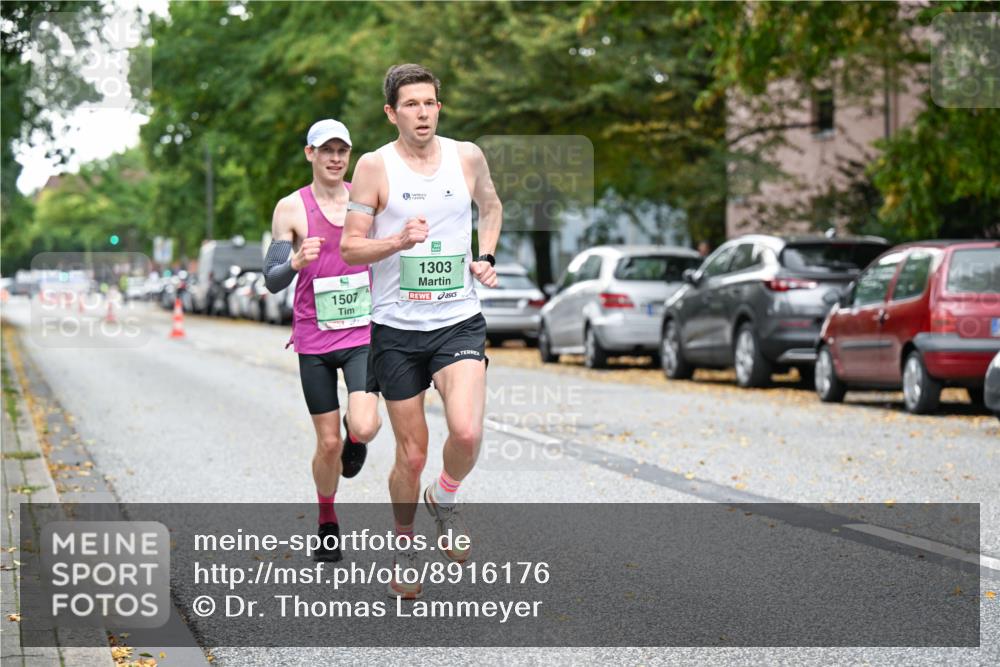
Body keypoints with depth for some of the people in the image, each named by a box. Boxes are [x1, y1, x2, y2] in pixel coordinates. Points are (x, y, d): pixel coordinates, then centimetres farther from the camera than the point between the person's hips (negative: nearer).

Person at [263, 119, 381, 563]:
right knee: (328, 443, 3)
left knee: (364, 427, -21)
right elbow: (273, 280, -7)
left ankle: (356, 436, 18)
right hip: (314, 343, -1)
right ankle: (327, 525, 26)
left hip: (363, 336, 1)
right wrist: (297, 263, -25)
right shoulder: (291, 209, -4)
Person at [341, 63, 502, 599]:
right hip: (397, 328, -1)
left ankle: (444, 500, 10)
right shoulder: (374, 167, -4)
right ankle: (404, 546, 29)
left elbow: (491, 207, 25)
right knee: (411, 454, 4)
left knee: (467, 433, -22)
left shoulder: (467, 157, 4)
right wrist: (399, 242, -21)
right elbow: (350, 247, -3)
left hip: (459, 322, 1)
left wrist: (485, 259, 9)